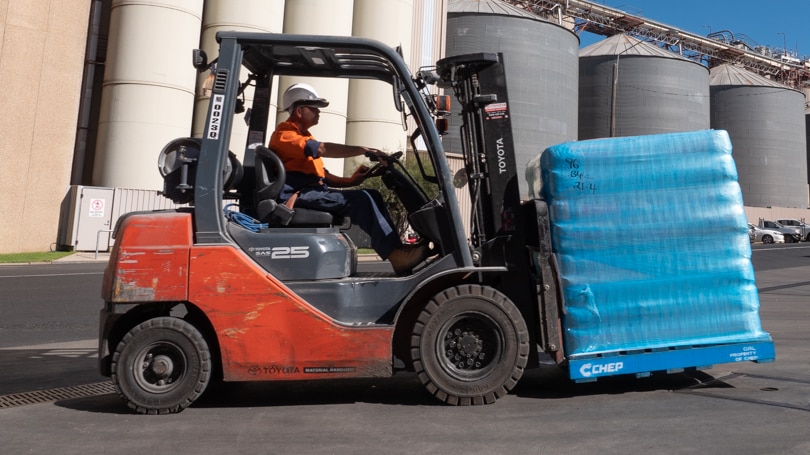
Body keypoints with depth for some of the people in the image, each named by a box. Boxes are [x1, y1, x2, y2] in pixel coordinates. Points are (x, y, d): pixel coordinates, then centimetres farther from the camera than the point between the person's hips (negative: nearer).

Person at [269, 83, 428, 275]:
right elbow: (323, 149, -22)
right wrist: (364, 150, -24)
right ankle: (396, 255, -30)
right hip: (297, 196, -9)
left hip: (312, 191, 9)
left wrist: (350, 181, 3)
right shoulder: (284, 134, -4)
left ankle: (396, 249, -13)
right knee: (360, 199, -26)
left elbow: (321, 174, 21)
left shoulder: (303, 136, 27)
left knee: (372, 196, -3)